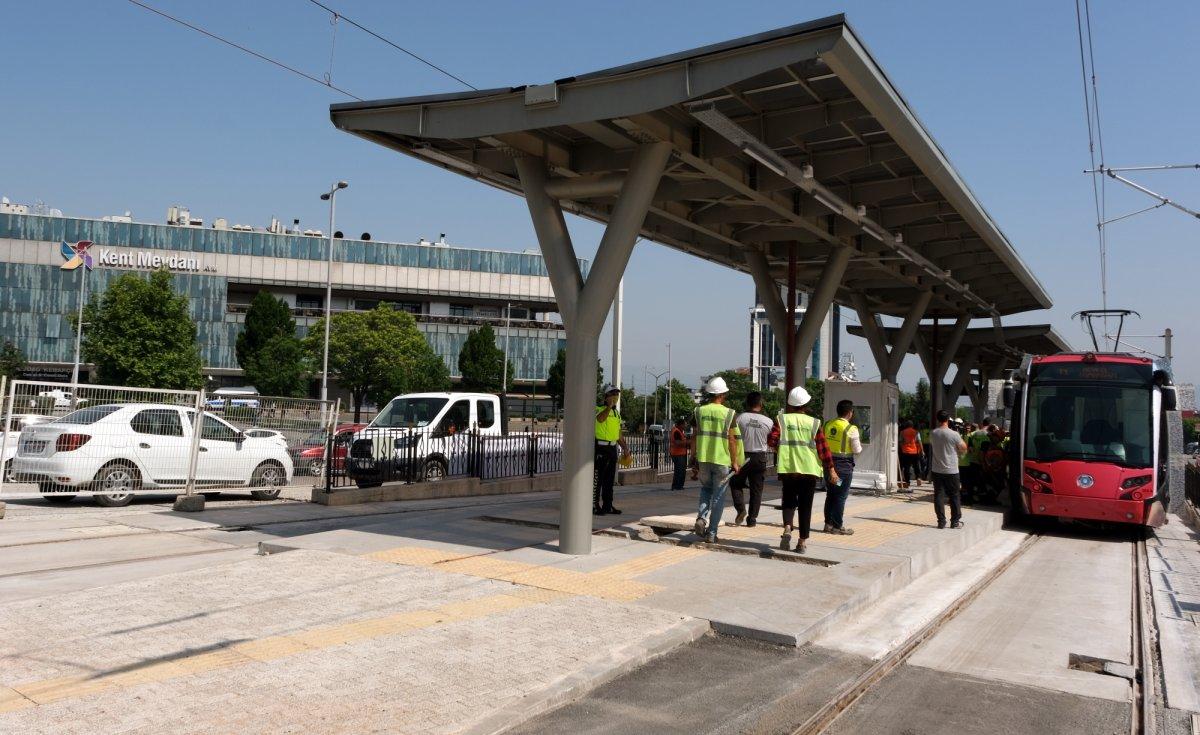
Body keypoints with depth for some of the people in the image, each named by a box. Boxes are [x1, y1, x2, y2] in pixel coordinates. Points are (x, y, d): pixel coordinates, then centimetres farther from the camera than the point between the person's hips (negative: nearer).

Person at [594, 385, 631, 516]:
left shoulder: (617, 414, 18)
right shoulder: (599, 409, -6)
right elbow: (600, 418, -32)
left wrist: (625, 448, 12)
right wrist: (609, 406, -28)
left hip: (612, 448, 8)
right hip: (601, 447, -8)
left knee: (609, 479, 12)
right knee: (597, 479, -6)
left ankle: (607, 505, 18)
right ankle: (594, 505, -3)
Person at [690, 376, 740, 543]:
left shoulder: (700, 411, 3)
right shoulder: (728, 413, -5)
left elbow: (694, 437, 4)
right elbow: (731, 440, -6)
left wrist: (694, 459, 12)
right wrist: (734, 462, 2)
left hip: (703, 459, 3)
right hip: (722, 460, -3)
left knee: (706, 489, 23)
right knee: (718, 496, 7)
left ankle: (701, 518, 0)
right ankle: (711, 533, 8)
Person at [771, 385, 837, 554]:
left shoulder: (781, 419, 0)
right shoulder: (814, 423, 1)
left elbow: (772, 440, -9)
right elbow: (823, 448, -1)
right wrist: (831, 470, 4)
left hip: (787, 468, 0)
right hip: (810, 470, 0)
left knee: (789, 500, 15)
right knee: (805, 504, 8)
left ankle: (787, 528, -9)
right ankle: (803, 541, 8)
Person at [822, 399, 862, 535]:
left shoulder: (827, 424, 1)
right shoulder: (851, 429, -14)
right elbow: (857, 450, -8)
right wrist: (860, 445, 12)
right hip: (844, 465, -5)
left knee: (830, 494, 14)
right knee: (840, 496, 3)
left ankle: (828, 523, 19)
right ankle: (837, 526, 8)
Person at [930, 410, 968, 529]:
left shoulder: (933, 433, -3)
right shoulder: (954, 434, -15)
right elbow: (963, 448, -4)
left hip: (936, 470, 3)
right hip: (951, 470, -3)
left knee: (938, 495, 6)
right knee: (954, 496, 9)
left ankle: (941, 521, 6)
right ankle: (955, 521, 14)